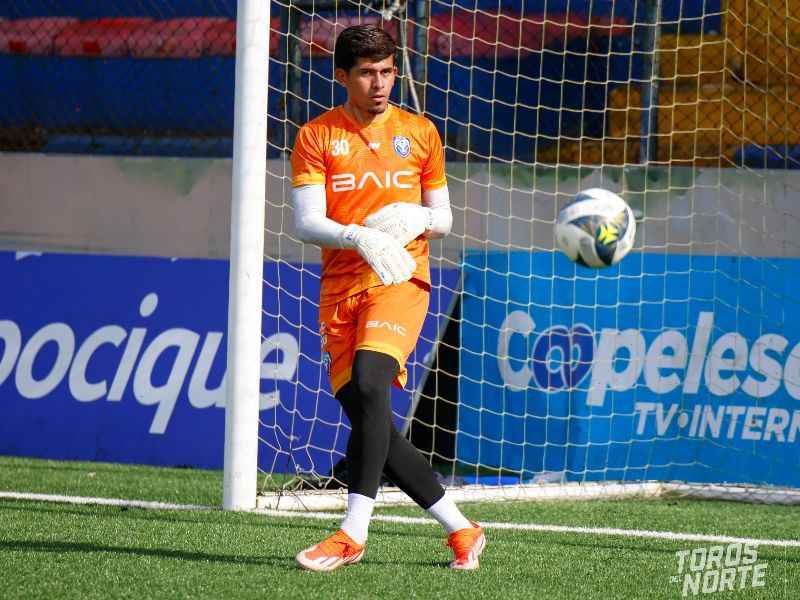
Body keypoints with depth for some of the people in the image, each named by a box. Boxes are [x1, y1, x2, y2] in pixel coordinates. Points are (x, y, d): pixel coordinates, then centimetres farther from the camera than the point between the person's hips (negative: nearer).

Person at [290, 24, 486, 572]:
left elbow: (443, 218, 17)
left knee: (369, 382, -27)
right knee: (368, 423, -1)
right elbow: (307, 223, -5)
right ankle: (461, 529, 13)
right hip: (340, 289, 2)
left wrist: (417, 219, -7)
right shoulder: (317, 136, 5)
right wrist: (361, 237, -23)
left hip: (401, 281, -2)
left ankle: (354, 533, -27)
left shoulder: (419, 133, 10)